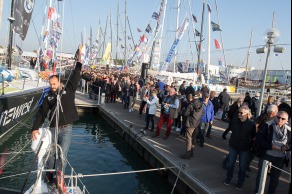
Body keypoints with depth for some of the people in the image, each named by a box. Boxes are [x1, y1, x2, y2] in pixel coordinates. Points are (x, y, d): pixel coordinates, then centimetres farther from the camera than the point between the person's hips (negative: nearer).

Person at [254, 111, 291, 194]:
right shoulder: (267, 126, -11)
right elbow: (259, 138, -14)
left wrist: (286, 148, -14)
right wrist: (272, 147, -21)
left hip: (280, 158, 3)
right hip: (266, 155, -3)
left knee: (275, 178, 16)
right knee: (261, 175, 8)